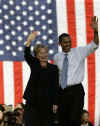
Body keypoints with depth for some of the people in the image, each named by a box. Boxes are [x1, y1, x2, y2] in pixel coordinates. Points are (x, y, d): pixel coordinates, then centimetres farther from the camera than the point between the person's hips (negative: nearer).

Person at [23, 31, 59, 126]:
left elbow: (55, 86, 4)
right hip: (33, 100, -1)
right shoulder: (34, 64, 6)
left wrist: (55, 103, -2)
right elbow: (27, 55, -14)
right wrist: (29, 42, -33)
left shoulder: (53, 68, 6)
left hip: (46, 101, 1)